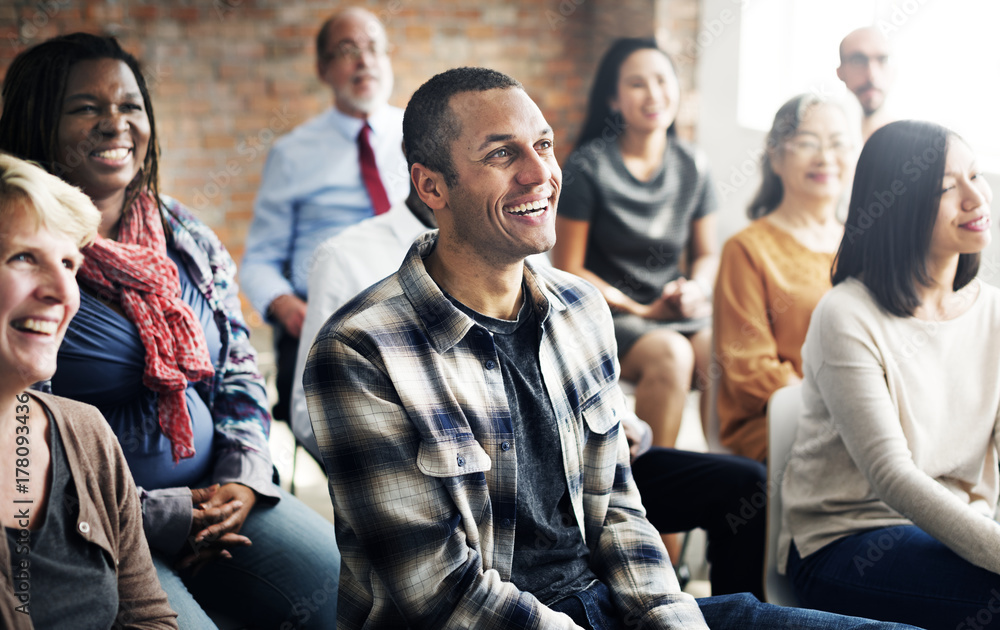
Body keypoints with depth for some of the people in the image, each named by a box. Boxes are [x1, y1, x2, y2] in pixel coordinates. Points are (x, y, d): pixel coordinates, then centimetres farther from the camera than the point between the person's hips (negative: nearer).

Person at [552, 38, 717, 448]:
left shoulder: (691, 165, 8)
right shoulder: (590, 165, -6)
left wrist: (698, 288, -6)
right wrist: (642, 310, -10)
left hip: (681, 311, 4)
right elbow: (567, 269, -5)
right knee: (670, 354, -34)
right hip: (607, 314, -4)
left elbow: (706, 253, 17)